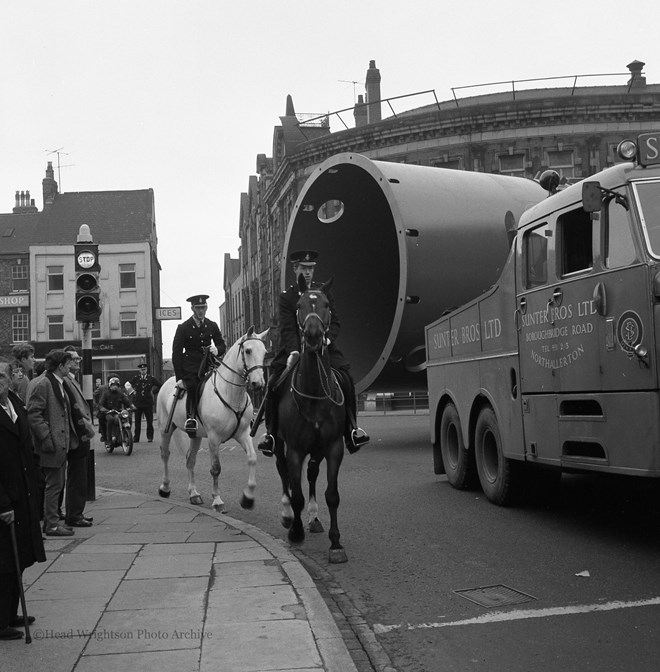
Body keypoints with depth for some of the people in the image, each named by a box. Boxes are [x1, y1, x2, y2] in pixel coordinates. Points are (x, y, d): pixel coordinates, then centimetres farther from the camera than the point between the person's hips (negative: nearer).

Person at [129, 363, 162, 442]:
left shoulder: (151, 378, 2)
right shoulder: (135, 378, 4)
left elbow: (159, 385, 10)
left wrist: (153, 391, 6)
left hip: (148, 403, -1)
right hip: (138, 403, 1)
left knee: (149, 421, 2)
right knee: (137, 421, 4)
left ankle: (150, 437, 10)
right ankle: (136, 437, 9)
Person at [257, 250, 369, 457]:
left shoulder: (324, 292, 10)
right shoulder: (286, 296, 3)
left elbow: (335, 322, 7)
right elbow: (287, 329, -7)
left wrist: (328, 338, -15)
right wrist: (294, 351, -25)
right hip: (295, 349, -1)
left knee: (346, 379, -20)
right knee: (273, 383, -19)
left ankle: (352, 429, -9)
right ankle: (271, 432, -4)